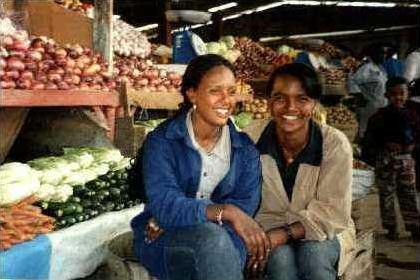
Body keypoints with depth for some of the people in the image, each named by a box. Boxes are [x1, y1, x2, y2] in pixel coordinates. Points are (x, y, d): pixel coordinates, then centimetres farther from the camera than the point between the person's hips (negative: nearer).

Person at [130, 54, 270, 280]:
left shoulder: (245, 150, 2)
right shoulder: (161, 141, -8)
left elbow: (245, 205, -10)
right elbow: (164, 205, -21)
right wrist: (225, 211, -36)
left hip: (222, 237, 3)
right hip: (161, 240, -2)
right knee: (214, 238, -34)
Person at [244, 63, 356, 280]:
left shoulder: (335, 144, -13)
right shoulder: (251, 140, -10)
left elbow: (332, 211, -14)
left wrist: (284, 234, -26)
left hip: (323, 233, 0)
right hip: (269, 230, 0)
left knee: (314, 256, -30)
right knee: (281, 258, -30)